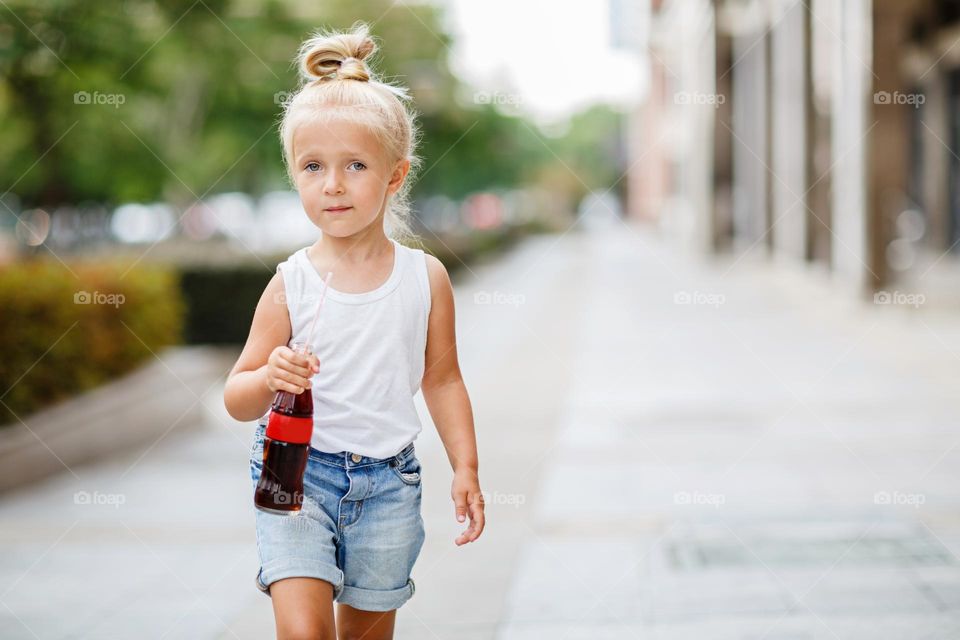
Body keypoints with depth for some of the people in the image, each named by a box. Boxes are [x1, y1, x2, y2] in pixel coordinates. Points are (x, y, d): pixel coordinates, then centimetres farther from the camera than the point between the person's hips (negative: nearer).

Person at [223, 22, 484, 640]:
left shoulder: (425, 276, -1)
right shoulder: (291, 283, -8)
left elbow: (442, 378, 10)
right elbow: (237, 398, -5)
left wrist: (466, 467, 5)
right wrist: (269, 380, -26)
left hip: (387, 483, 2)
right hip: (297, 472, -2)